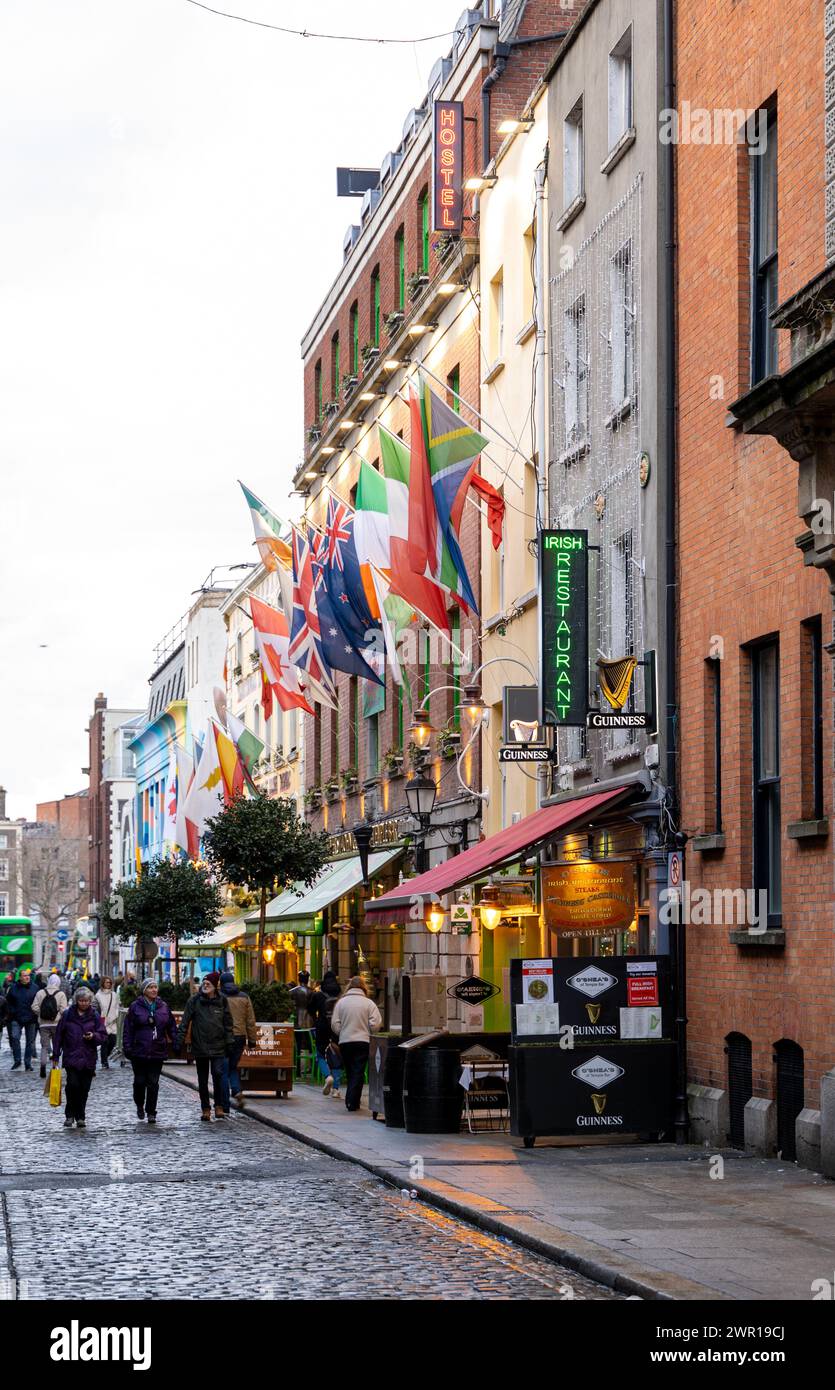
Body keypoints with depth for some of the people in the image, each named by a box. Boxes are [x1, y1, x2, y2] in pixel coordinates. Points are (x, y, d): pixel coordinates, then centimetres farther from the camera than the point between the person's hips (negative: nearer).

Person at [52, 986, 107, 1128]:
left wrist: (94, 1036, -15)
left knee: (84, 1088, 4)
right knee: (73, 1084, -15)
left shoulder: (95, 1016, 6)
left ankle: (80, 1117, 15)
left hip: (88, 1058, 2)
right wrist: (55, 1055, 4)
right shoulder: (67, 1014, 3)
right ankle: (70, 1115, -1)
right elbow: (58, 1035, 6)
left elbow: (103, 1035, 7)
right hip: (71, 1057, -2)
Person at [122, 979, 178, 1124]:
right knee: (140, 1081, 4)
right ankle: (140, 1105, 29)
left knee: (153, 1083, 0)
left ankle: (151, 1112, 7)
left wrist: (176, 1043, 3)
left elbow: (172, 1026, 11)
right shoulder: (135, 1007, -1)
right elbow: (128, 1029, -3)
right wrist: (127, 1047, -9)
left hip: (157, 1052, 2)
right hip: (139, 1051, -2)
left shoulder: (163, 1007, 7)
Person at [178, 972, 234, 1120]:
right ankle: (205, 1109, 16)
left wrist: (229, 1042, 5)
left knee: (219, 1075, -12)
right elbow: (185, 1022, 0)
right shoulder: (194, 1001, 0)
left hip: (218, 1046, -1)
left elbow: (228, 1023, 9)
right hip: (199, 1045, 1)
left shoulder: (222, 1000, 3)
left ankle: (219, 1107, -2)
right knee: (202, 1079, 8)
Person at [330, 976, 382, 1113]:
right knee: (358, 1072, 0)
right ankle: (353, 1101, -8)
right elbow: (376, 1024, -9)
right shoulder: (368, 1003, -4)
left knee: (350, 1072, 15)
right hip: (363, 1041, -2)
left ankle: (350, 1100, 19)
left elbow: (335, 1024, 0)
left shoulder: (341, 1002, 2)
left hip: (344, 1041, 3)